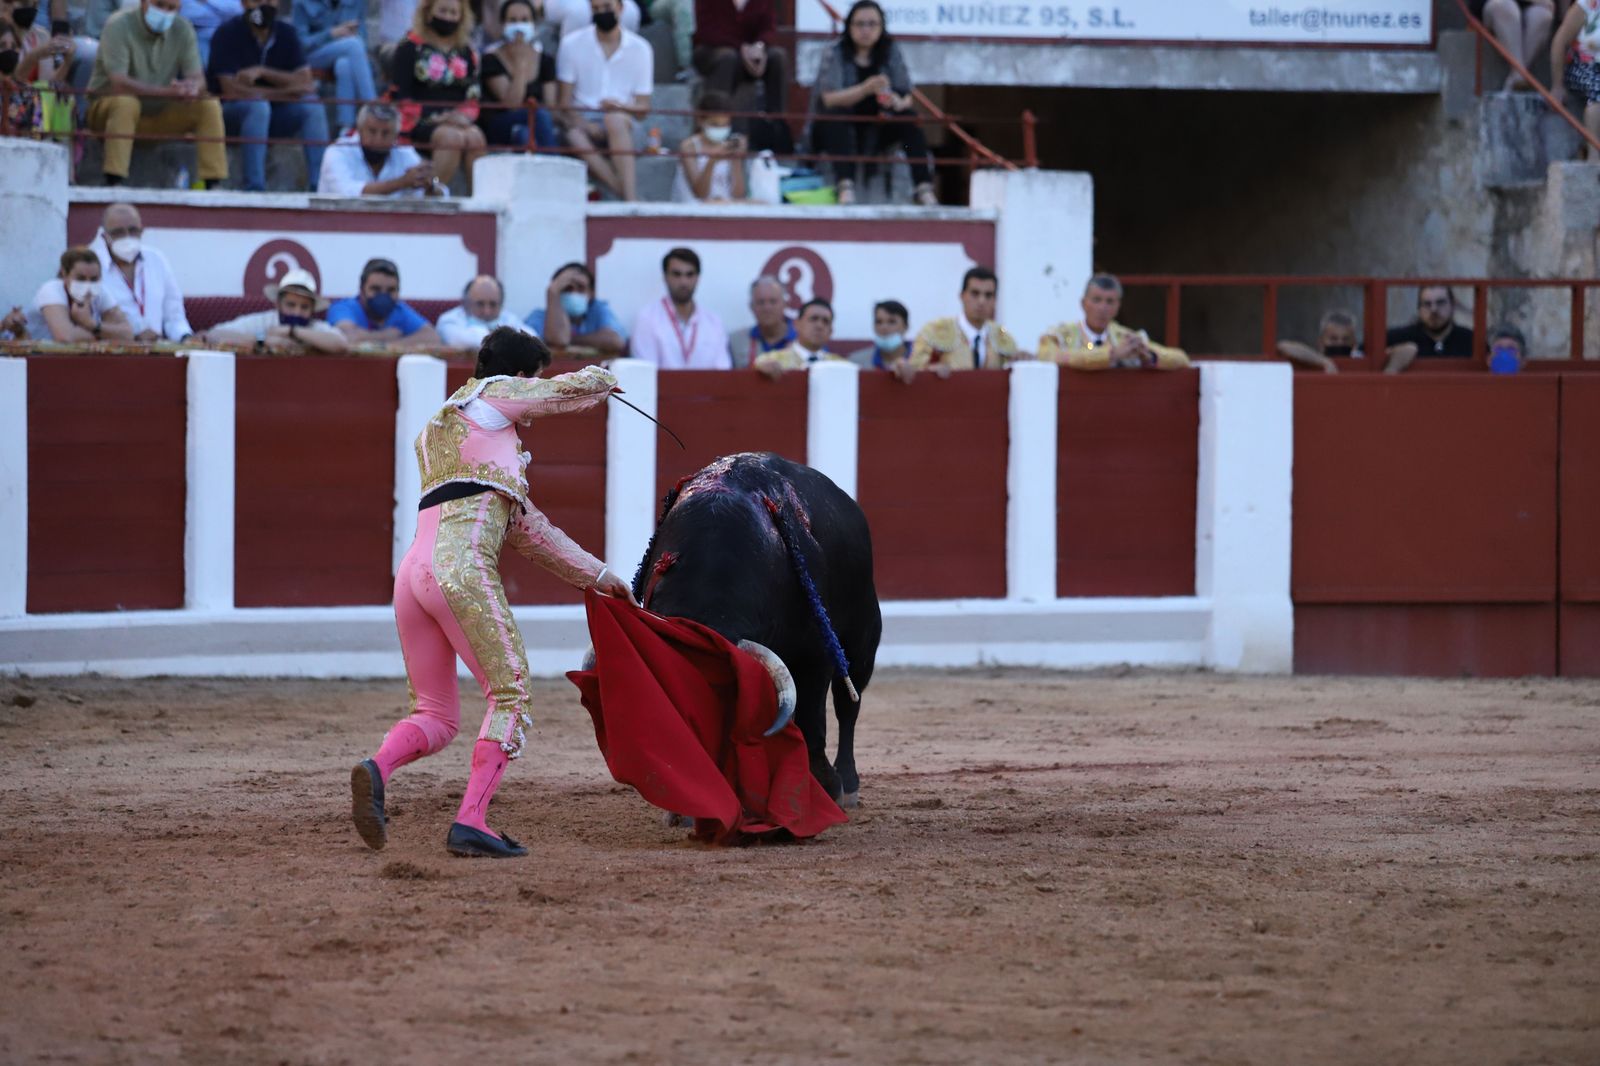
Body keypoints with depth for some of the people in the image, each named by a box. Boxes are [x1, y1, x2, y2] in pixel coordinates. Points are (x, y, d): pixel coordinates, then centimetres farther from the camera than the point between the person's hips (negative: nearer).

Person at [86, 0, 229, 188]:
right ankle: (114, 183, -41)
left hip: (159, 113, 5)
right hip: (109, 107, -5)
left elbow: (198, 79, -8)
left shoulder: (182, 30, -2)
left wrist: (192, 89, -36)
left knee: (210, 107, -15)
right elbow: (118, 83, -29)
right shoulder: (119, 26, -18)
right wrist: (168, 92, -40)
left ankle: (214, 184, -16)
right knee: (125, 102, -38)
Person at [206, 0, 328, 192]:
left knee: (312, 105, -20)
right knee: (258, 105, -35)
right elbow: (231, 90, -22)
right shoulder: (228, 33, -13)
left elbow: (305, 83, -9)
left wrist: (262, 72, -23)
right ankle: (254, 188, -38)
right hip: (229, 113, -5)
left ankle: (320, 187, -27)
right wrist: (286, 92, -16)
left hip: (271, 115, 5)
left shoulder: (286, 33, 2)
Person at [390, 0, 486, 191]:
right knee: (452, 137, -35)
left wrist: (465, 115, -7)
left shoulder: (466, 53, 21)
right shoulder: (410, 48, 6)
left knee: (475, 136, -30)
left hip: (457, 120, 4)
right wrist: (435, 118, -13)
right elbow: (401, 96, -1)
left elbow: (473, 94, 17)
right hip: (419, 122, -4)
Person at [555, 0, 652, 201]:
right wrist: (581, 123, -19)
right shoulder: (572, 44, 3)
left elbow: (643, 108, 4)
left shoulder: (640, 48, 5)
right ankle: (627, 195, -40)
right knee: (575, 137, -36)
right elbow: (563, 102, 1)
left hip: (623, 120, -1)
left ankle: (631, 198, -48)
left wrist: (620, 106, -19)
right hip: (583, 120, 1)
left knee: (615, 119, -38)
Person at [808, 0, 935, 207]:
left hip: (873, 134, 4)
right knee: (838, 115, -34)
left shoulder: (891, 52, 2)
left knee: (909, 117, -20)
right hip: (836, 130, -3)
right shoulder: (833, 54, -9)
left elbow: (906, 97, -3)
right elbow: (829, 99, -23)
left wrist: (898, 101, -29)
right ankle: (846, 188, -50)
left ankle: (924, 189, -30)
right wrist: (866, 89, -39)